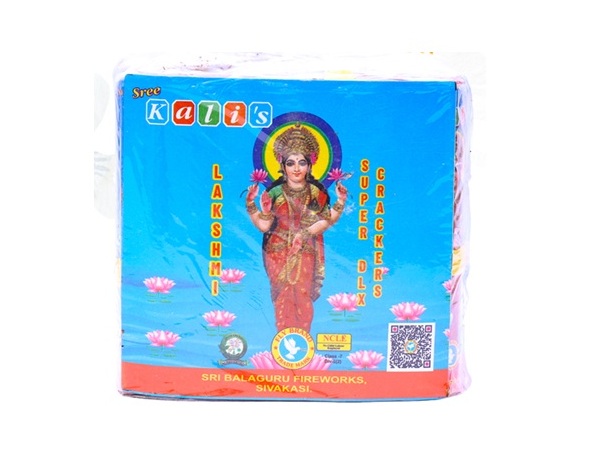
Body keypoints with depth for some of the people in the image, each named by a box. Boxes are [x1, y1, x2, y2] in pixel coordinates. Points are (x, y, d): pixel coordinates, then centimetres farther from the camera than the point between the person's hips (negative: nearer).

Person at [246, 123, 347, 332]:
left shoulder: (316, 191, -1)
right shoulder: (275, 192, -5)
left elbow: (327, 220, -6)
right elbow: (264, 226, -8)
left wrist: (340, 203, -16)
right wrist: (251, 205, -18)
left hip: (306, 254, 1)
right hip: (279, 253, -1)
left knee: (303, 297, 3)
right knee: (284, 297, 3)